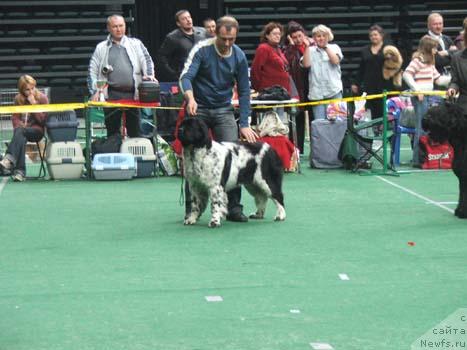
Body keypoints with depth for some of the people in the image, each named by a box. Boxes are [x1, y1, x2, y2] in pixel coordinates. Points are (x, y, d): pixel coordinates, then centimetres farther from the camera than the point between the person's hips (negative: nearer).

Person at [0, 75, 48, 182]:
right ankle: (20, 171, -46)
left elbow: (42, 120, -5)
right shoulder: (18, 99, 9)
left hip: (37, 131, -2)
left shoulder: (42, 98, -1)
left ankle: (9, 159, -54)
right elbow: (15, 117, 12)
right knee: (21, 139, -36)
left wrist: (34, 103, -14)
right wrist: (20, 126, -10)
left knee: (19, 133, -36)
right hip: (22, 130, 2)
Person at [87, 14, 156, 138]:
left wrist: (149, 75, -13)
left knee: (135, 131, 2)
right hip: (112, 94, -1)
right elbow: (92, 71, 10)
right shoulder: (101, 48, 12)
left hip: (133, 94, 1)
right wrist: (95, 92, -2)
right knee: (112, 131, 1)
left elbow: (147, 60, 8)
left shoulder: (136, 44, 14)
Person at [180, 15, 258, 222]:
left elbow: (244, 91, 1)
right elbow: (186, 76, -22)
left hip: (224, 110, 2)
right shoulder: (202, 50, -13)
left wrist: (244, 124, -5)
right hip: (198, 109, -2)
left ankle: (234, 207, -3)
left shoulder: (239, 57, -4)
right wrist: (190, 98, -43)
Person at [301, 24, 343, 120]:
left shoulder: (334, 47, 12)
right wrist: (307, 47, -3)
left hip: (334, 91, 0)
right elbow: (306, 64, -4)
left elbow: (335, 60, -6)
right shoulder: (310, 50, 11)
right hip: (316, 93, 0)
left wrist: (326, 46, 0)